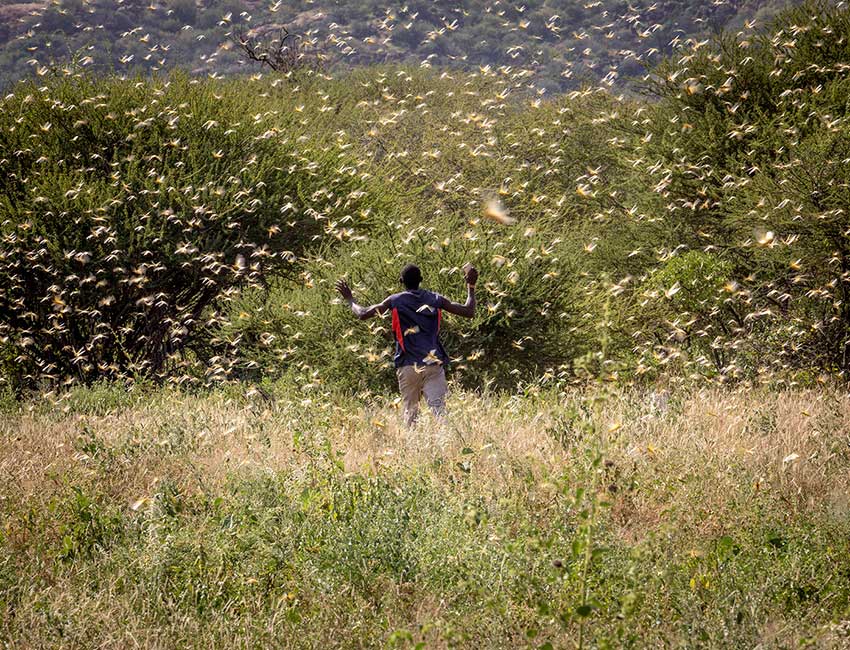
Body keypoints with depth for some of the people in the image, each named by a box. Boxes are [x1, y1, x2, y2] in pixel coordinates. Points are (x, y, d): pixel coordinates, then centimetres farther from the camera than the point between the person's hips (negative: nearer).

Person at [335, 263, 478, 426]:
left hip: (408, 366, 0)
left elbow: (363, 314, 4)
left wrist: (349, 299, 23)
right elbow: (469, 312, 14)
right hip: (434, 364, 0)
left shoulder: (395, 301, 6)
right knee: (439, 410, -11)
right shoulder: (436, 299, 10)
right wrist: (471, 286, 27)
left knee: (410, 412, 9)